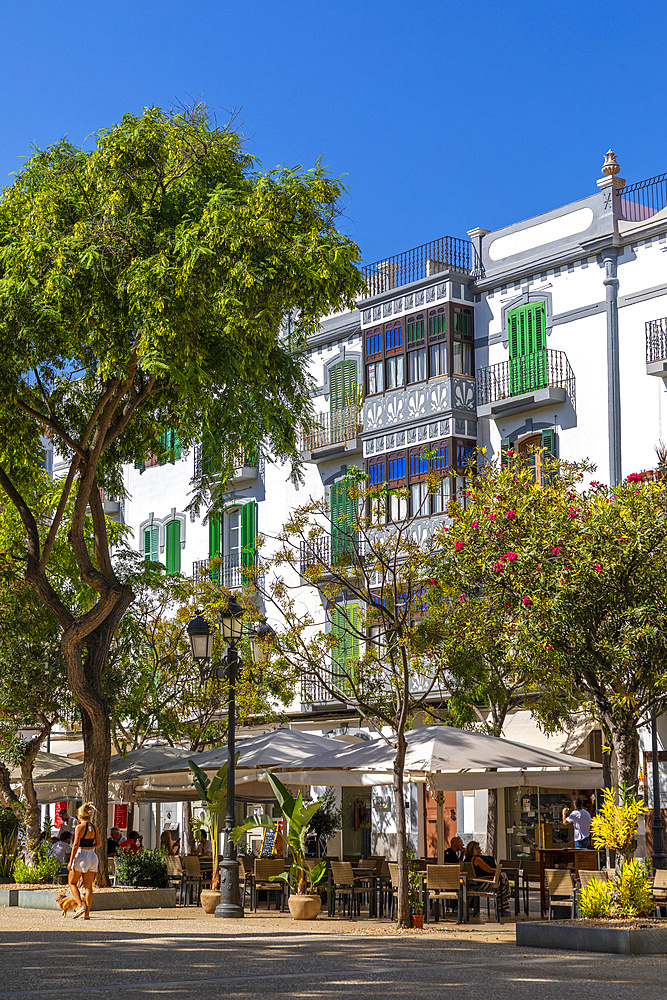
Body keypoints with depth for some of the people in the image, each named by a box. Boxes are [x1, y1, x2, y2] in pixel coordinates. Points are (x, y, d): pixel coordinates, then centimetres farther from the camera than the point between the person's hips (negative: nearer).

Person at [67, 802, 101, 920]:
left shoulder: (80, 827, -12)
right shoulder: (94, 828, 7)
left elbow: (76, 845, -15)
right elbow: (99, 843, 13)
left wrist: (71, 861, -13)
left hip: (81, 856, -6)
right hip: (92, 856, 6)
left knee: (72, 882, 11)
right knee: (88, 886, 8)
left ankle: (81, 905, -6)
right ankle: (87, 913, 5)